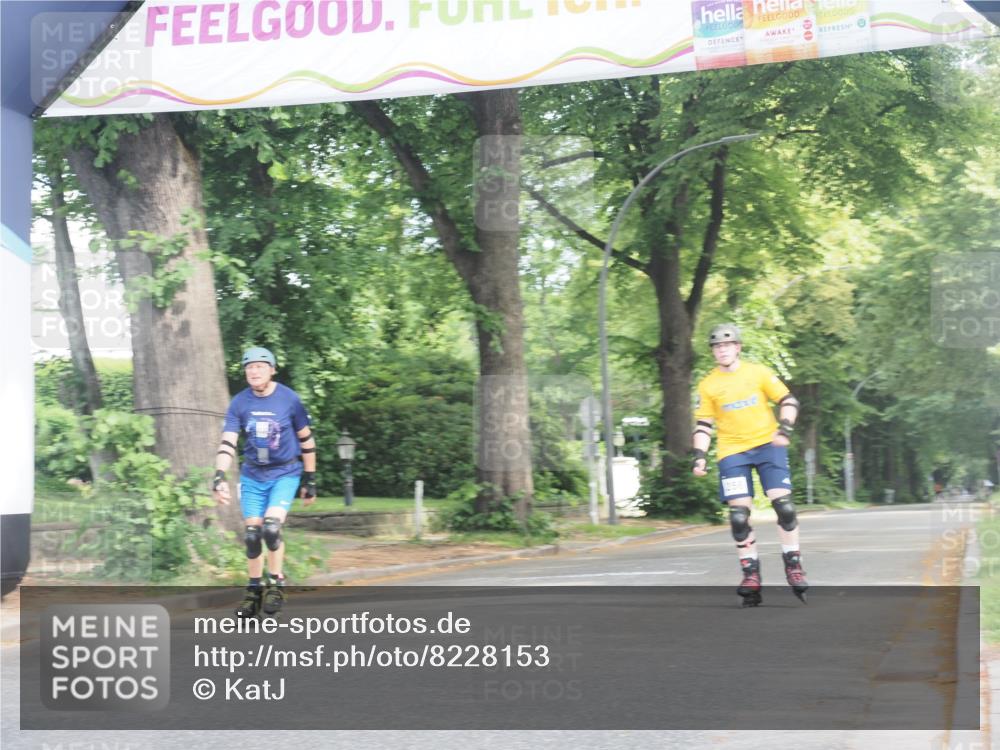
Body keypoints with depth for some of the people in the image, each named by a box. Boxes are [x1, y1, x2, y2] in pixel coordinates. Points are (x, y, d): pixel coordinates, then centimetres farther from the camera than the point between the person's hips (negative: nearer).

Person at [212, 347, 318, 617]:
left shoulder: (289, 399, -10)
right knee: (252, 534, 1)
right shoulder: (240, 403, -6)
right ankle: (254, 591, 18)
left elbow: (306, 439, -1)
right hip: (253, 476, 3)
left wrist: (310, 479, 2)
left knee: (271, 527, -20)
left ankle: (276, 583, 1)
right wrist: (219, 477, -24)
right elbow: (228, 442, -10)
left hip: (285, 473, -3)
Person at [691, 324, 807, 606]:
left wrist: (785, 429, -11)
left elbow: (788, 401, 5)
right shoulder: (708, 385, 4)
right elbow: (703, 425, 7)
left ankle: (793, 566, 2)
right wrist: (700, 456, -5)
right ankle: (751, 575, 2)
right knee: (739, 515, -7)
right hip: (733, 453, 1)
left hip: (768, 444, -1)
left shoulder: (758, 372, 2)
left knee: (783, 504, -11)